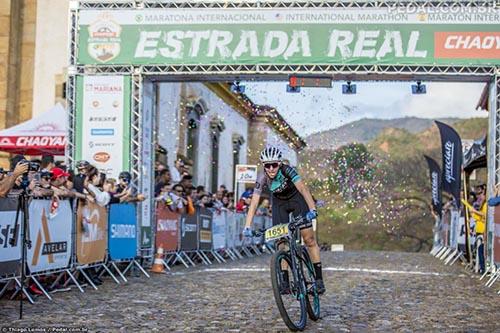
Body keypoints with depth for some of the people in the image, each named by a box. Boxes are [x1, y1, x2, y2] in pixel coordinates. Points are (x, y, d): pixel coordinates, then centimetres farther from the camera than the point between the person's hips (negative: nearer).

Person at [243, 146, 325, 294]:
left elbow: (303, 188, -43)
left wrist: (312, 209, -57)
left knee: (309, 239, -8)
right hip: (279, 203, 2)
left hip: (297, 199, -2)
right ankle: (284, 281, -1)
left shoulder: (287, 170, -33)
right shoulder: (262, 178, -25)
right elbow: (254, 202, -28)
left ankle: (319, 279, -3)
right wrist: (247, 226, -37)